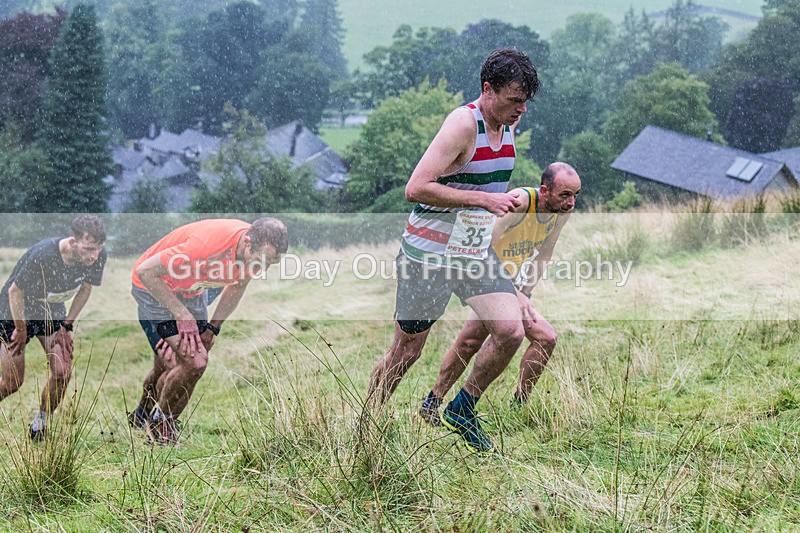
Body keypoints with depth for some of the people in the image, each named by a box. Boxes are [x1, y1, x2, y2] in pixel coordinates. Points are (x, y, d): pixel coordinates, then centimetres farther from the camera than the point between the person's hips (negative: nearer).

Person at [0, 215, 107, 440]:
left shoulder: (98, 256, -21)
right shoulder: (42, 255, -37)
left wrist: (67, 325, -1)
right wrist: (21, 329, -13)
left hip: (53, 314, 4)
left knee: (62, 373, -10)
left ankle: (40, 424, 12)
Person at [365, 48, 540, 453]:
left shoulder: (507, 126, 7)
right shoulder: (463, 123, -19)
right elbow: (416, 189, -26)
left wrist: (504, 200, 12)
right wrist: (483, 199, -27)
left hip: (477, 252, 7)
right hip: (431, 253, -7)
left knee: (510, 332, -9)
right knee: (406, 351, 3)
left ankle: (462, 411, 11)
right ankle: (363, 428, 22)